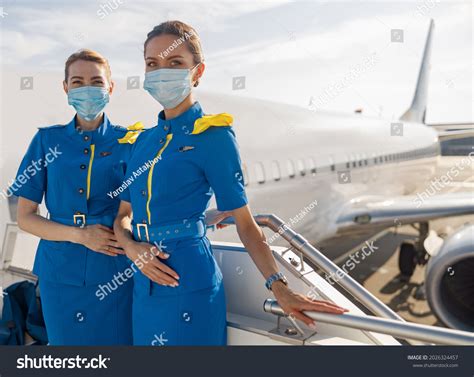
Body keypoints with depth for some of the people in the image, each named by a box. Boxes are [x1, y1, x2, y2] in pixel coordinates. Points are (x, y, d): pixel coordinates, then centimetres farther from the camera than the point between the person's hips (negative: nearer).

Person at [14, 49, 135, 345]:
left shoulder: (128, 141, -1)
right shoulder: (48, 140, 3)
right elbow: (25, 217, 2)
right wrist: (79, 235, -12)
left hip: (114, 275, -1)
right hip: (60, 272, 2)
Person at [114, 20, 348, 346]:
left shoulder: (213, 135, -9)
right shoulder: (143, 140, 9)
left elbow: (245, 223, -9)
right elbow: (123, 215, 13)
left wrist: (279, 286, -18)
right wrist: (132, 247, -8)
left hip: (189, 285, -6)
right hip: (144, 284, 6)